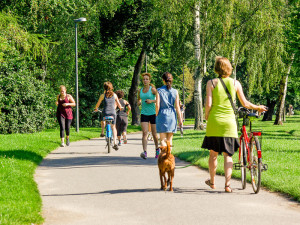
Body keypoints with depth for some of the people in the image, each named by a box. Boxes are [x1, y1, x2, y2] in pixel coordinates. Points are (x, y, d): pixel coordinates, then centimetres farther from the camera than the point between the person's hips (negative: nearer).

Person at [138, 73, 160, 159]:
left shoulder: (152, 89, -5)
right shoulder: (140, 90, 9)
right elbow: (138, 100, 24)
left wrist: (152, 101, -19)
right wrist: (139, 102, 1)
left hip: (153, 113, -3)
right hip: (144, 113, 3)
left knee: (154, 133, 7)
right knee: (144, 132, -13)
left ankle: (157, 149, 32)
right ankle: (145, 152, -22)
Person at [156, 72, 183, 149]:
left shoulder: (159, 91, -4)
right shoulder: (175, 91, 2)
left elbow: (157, 106, -8)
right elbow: (177, 106, 1)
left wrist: (156, 116, 4)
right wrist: (180, 119, 6)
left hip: (162, 115, -2)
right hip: (172, 115, 2)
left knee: (162, 139, -2)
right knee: (169, 139, 13)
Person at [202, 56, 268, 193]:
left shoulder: (211, 83, -2)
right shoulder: (235, 83, 3)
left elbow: (208, 104, -9)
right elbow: (245, 103, 7)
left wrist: (206, 115, 11)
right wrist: (257, 107, 24)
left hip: (214, 121, -1)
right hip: (229, 122, 1)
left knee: (213, 153, 13)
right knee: (227, 155, 5)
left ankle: (212, 182, 26)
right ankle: (227, 184, -4)